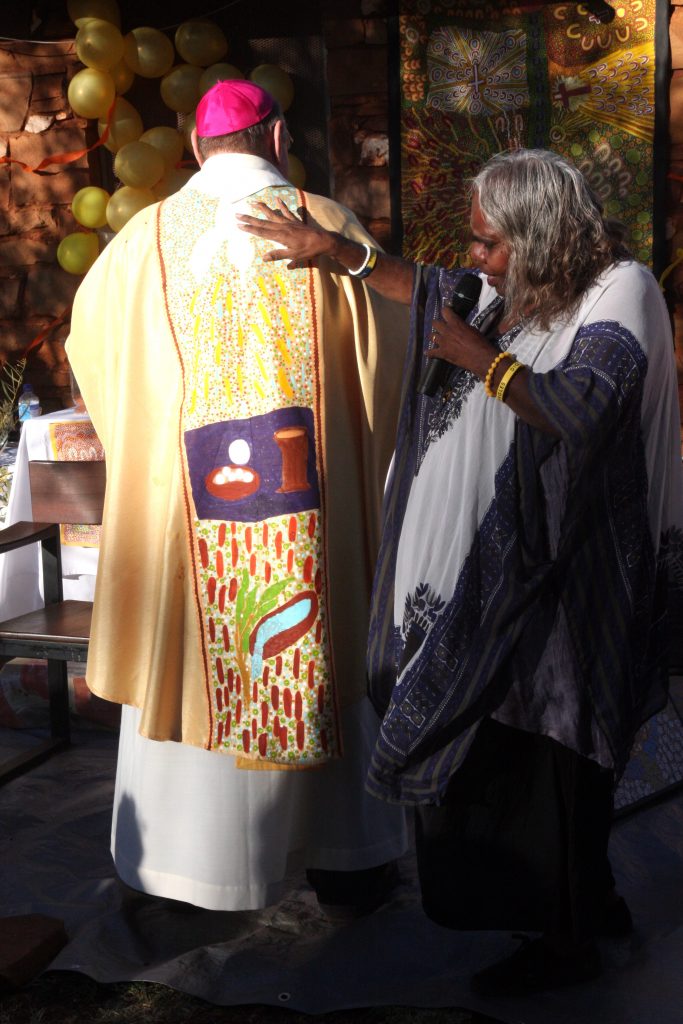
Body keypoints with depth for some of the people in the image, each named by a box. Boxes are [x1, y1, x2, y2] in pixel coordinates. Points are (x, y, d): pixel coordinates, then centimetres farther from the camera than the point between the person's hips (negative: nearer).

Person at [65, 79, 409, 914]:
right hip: (314, 504, 0)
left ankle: (197, 859, 25)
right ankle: (347, 858, 26)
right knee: (331, 655, 13)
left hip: (183, 500, 1)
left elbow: (89, 339, 17)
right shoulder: (327, 227, -2)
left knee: (193, 658, 12)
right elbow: (394, 348, 4)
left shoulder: (146, 237, 2)